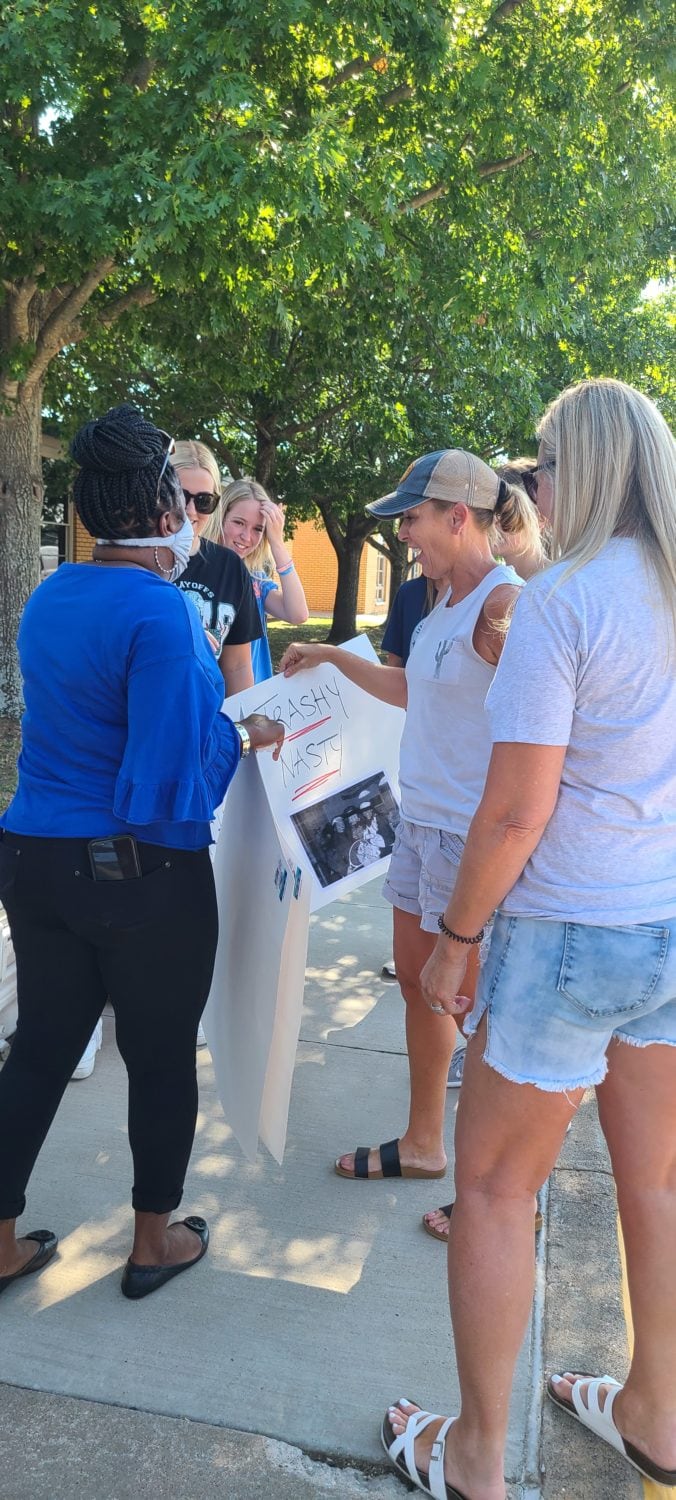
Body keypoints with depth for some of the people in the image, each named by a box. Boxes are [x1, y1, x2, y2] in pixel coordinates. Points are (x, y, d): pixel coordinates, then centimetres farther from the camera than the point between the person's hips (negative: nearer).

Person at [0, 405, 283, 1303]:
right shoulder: (161, 612, -20)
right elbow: (169, 780, -24)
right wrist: (242, 736, -7)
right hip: (143, 874, -7)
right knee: (161, 1058, 13)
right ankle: (155, 1242, 31)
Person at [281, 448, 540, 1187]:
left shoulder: (506, 602, -18)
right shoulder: (447, 600, 10)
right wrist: (332, 656, 22)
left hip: (470, 834, -9)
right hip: (420, 820, 9)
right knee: (416, 979, 17)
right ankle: (421, 1144, 36)